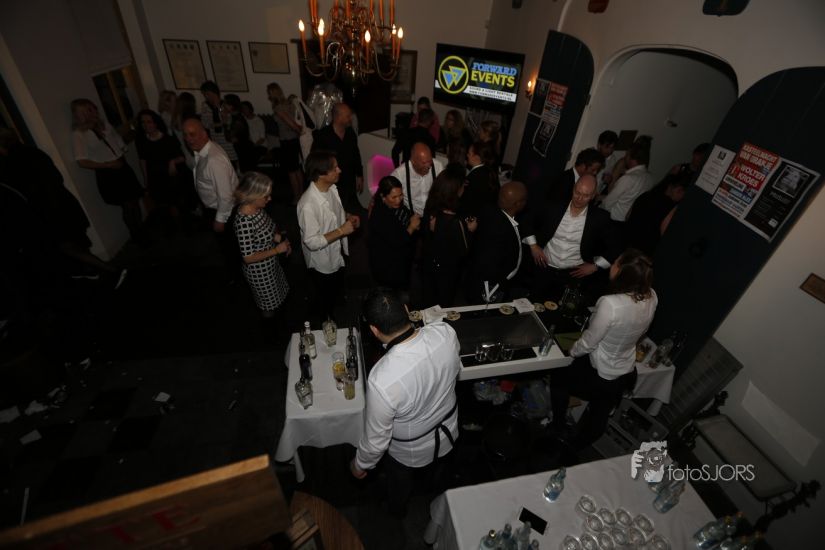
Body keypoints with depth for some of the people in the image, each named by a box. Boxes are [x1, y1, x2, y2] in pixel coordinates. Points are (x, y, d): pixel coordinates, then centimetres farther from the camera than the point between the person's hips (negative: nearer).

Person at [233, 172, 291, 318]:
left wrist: (278, 237, -8)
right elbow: (248, 257, -30)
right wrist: (277, 250, -25)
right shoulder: (244, 222, -36)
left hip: (270, 264, 8)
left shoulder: (257, 207, -10)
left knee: (276, 294, 32)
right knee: (269, 304, 19)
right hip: (259, 271, -8)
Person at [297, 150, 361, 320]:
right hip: (322, 264, -7)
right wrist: (341, 231, -31)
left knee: (338, 293, 33)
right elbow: (312, 242, -32)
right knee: (328, 301, 21)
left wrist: (348, 216, -9)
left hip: (338, 255, 8)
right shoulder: (308, 205, -36)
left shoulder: (331, 188, -11)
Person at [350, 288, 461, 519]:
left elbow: (377, 438, -26)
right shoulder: (446, 332, -30)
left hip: (410, 450, -4)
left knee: (400, 481, 33)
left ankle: (397, 509, 65)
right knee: (433, 470, 39)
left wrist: (360, 465, -4)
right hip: (447, 429, 4)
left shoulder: (382, 379, -44)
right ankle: (429, 483, 72)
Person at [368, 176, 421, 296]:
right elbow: (397, 242, -31)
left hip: (404, 260, 8)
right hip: (387, 268, -7)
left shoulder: (397, 205, -7)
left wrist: (415, 223, -12)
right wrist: (412, 227, -17)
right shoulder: (379, 216, -31)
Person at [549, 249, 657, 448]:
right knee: (599, 416, 27)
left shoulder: (610, 304, -36)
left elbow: (589, 342, -22)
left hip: (598, 377, -6)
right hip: (627, 375, 6)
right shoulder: (652, 297, -14)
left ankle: (559, 429, 38)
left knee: (558, 376, 23)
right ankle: (578, 445, 53)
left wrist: (571, 352, -3)